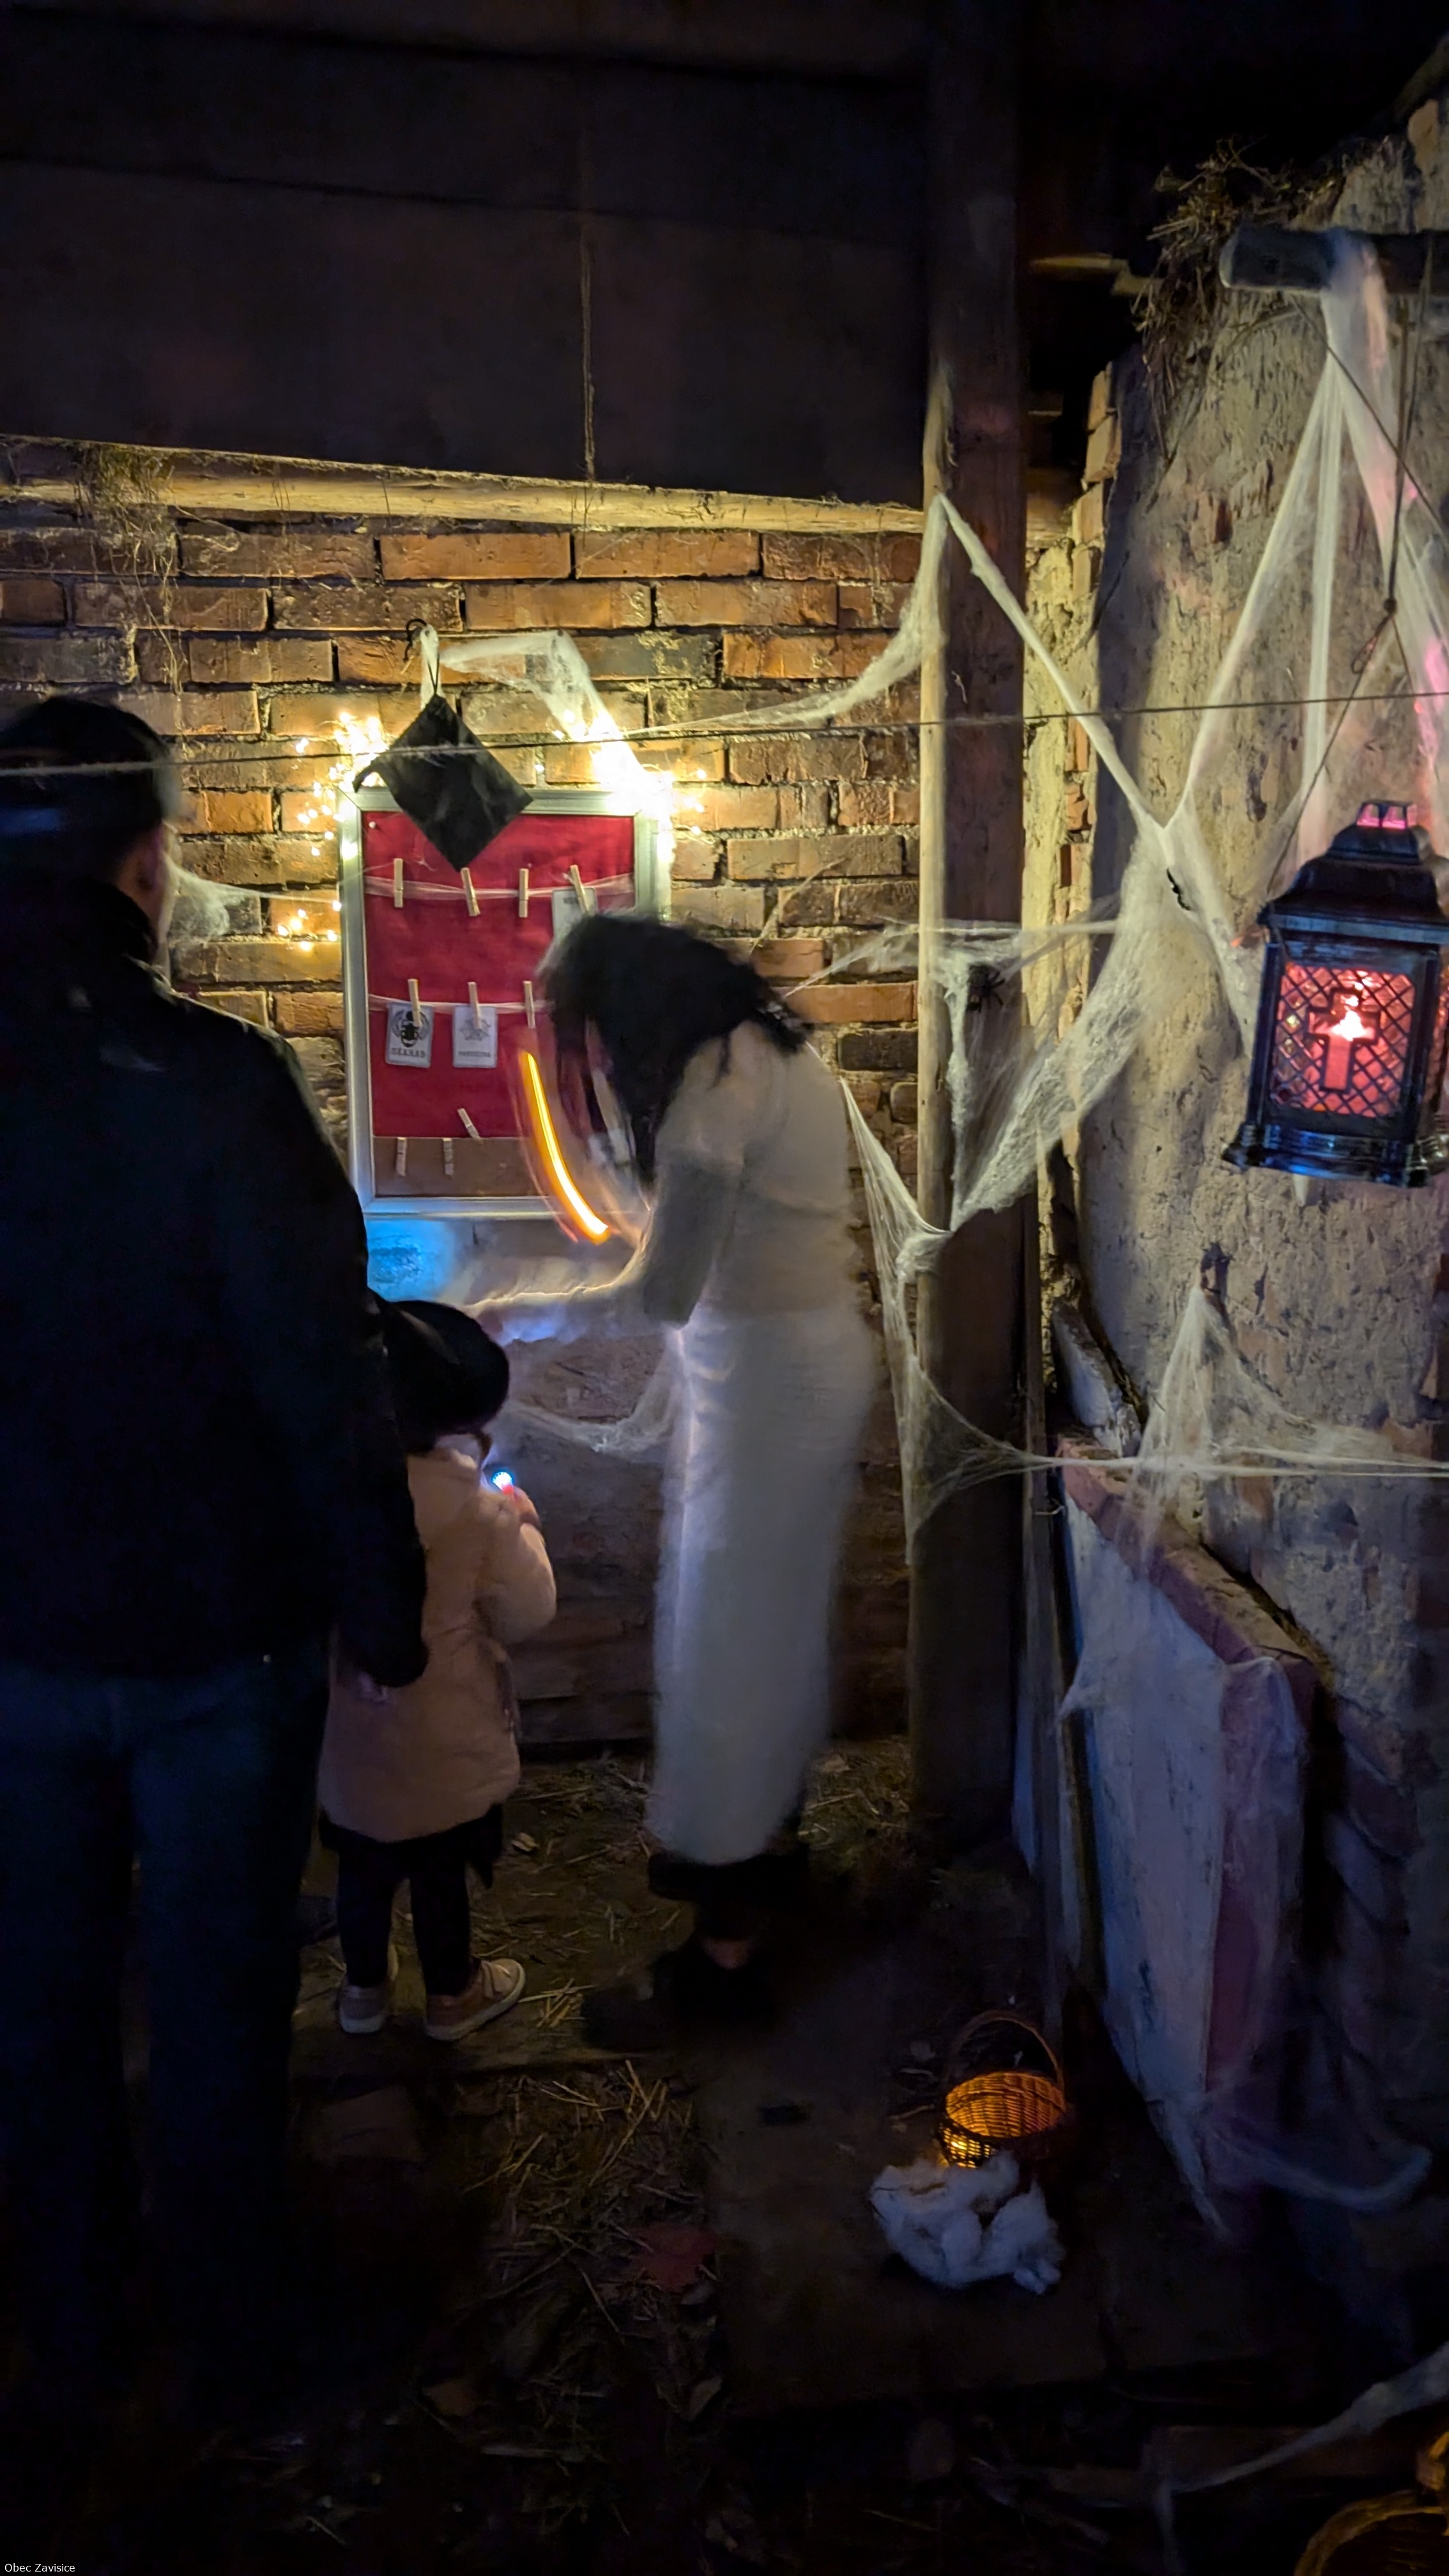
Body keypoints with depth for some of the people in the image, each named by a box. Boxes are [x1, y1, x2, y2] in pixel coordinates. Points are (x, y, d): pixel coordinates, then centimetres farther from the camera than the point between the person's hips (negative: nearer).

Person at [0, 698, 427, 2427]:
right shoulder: (213, 1082, -20)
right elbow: (322, 1377, -19)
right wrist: (384, 1605, -6)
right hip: (215, 1635, -4)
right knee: (216, 1995, 15)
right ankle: (229, 2334, 35)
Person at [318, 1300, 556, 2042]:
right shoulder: (476, 1510, -25)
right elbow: (526, 1615, -13)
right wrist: (520, 1522, 1)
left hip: (345, 1737, 3)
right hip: (442, 1747, -3)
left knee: (363, 1866, 24)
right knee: (439, 1872, 19)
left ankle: (365, 1986, 45)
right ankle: (453, 1993, 40)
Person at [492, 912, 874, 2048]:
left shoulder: (711, 1085, -20)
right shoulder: (772, 1050, 8)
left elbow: (665, 1292, -21)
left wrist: (519, 1314, -12)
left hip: (766, 1375, -10)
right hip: (815, 1348, 10)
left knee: (727, 1640, -2)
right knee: (777, 1612, 21)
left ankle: (725, 1952, 9)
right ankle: (765, 1839, 40)